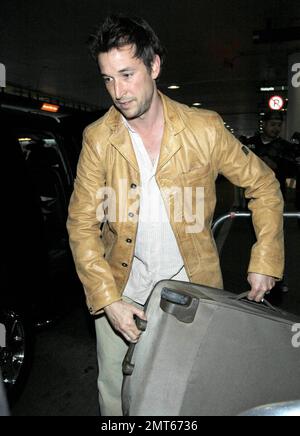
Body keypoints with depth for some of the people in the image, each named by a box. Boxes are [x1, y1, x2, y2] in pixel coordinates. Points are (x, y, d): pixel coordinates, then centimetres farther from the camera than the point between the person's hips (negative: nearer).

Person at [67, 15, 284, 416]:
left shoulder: (204, 128, -12)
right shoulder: (98, 139, -9)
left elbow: (263, 186, -2)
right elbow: (82, 224, -8)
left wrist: (264, 263, -6)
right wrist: (109, 299, -17)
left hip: (191, 290, 0)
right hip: (120, 292, 2)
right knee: (115, 394, 19)